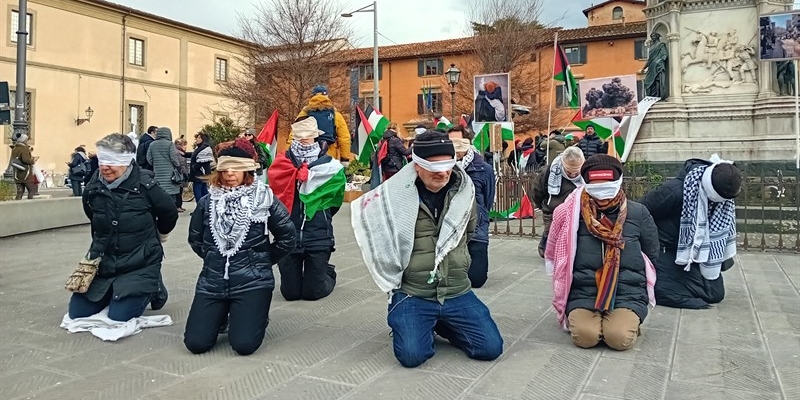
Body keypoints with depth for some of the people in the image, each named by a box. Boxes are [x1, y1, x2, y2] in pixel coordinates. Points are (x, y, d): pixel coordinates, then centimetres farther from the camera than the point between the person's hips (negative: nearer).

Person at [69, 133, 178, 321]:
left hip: (139, 266, -5)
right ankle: (111, 293, 30)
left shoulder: (145, 185, -17)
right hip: (103, 263, 5)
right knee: (77, 313, 4)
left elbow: (170, 213, -1)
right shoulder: (93, 188, -3)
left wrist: (157, 236, 17)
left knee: (119, 317, -12)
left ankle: (152, 288, 15)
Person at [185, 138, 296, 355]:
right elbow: (195, 239, 18)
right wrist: (214, 258, 13)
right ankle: (223, 314, 25)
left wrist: (262, 260, 6)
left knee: (244, 345, -15)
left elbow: (287, 237, 1)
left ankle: (257, 315, 19)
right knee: (195, 343, -6)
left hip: (252, 281, -3)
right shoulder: (207, 202, 3)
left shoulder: (264, 199, -6)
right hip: (213, 282, 4)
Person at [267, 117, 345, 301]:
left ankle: (328, 273, 35)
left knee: (313, 292, 3)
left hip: (318, 236, -2)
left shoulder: (328, 166, -5)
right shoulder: (283, 164, -1)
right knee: (290, 292, 7)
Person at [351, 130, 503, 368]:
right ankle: (421, 325, 15)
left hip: (457, 294, 4)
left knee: (491, 348, -4)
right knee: (411, 356, -20)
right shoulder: (396, 196, -14)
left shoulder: (464, 191, -1)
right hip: (412, 295, -3)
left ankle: (442, 325, 23)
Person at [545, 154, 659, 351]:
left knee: (621, 338, -23)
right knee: (584, 336, -25)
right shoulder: (574, 212, -2)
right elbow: (557, 253, 9)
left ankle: (630, 320, 11)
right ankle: (576, 316, 10)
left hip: (627, 292, 1)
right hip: (583, 292, 0)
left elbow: (651, 254, 14)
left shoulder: (638, 213, 2)